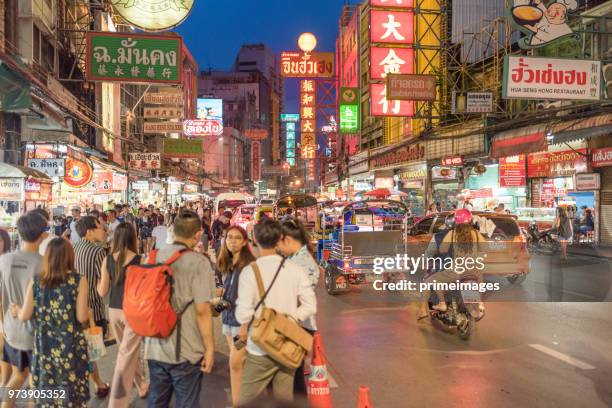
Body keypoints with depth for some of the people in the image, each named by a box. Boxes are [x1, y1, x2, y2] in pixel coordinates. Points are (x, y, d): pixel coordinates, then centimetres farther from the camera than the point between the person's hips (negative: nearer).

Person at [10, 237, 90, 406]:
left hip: (44, 346, 3)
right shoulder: (79, 281, -12)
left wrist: (16, 310, 21)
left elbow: (24, 316, 0)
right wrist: (87, 311, 7)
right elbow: (82, 317, -14)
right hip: (71, 346, -3)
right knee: (73, 394, 12)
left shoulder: (36, 282, -3)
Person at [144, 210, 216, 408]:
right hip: (185, 350, -6)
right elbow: (202, 310, -18)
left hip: (155, 347, 6)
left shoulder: (153, 257, 2)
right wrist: (209, 348, -9)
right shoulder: (198, 262, -16)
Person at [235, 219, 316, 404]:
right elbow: (310, 306, -5)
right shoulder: (296, 269, -3)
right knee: (284, 399, 16)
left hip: (261, 348, -3)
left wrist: (245, 328, 3)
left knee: (246, 399, 12)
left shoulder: (250, 271, -13)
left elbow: (244, 312, -16)